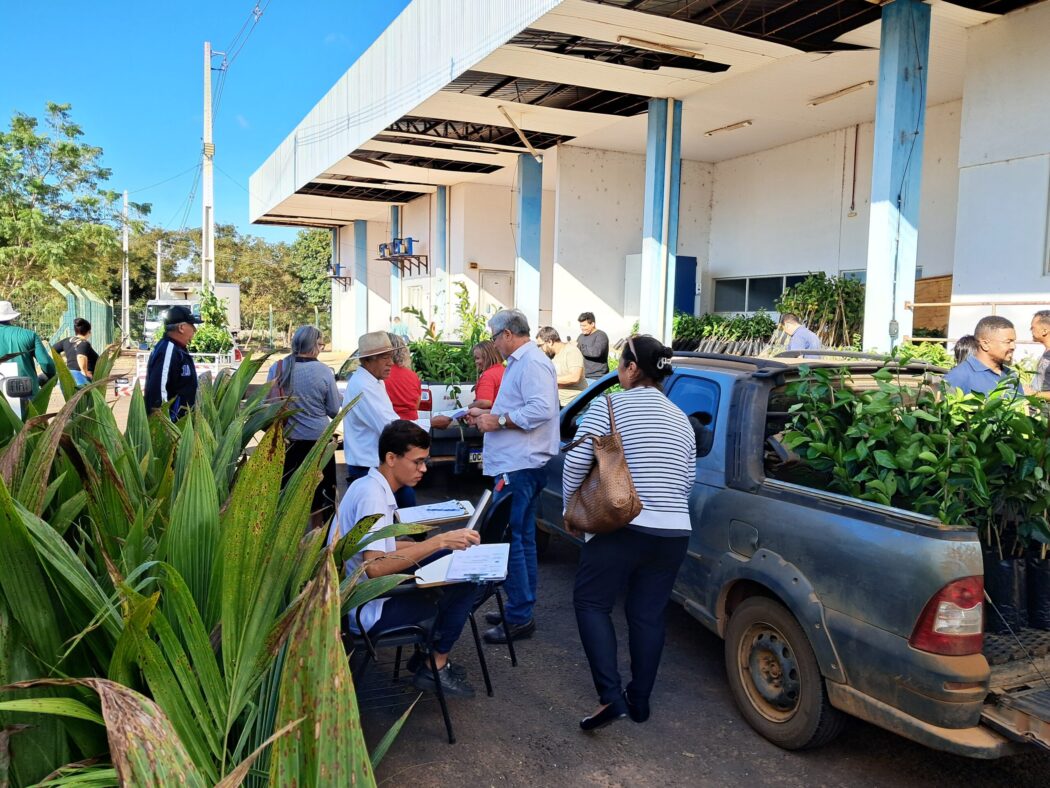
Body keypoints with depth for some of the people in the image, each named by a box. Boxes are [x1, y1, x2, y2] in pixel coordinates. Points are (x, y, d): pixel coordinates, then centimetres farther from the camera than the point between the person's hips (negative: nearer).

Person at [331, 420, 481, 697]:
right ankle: (435, 668, 6)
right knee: (466, 581, -9)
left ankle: (428, 653, 18)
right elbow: (375, 566, -33)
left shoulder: (369, 486, 7)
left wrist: (438, 544, 5)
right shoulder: (372, 495, -23)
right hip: (367, 611, -10)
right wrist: (439, 542, -31)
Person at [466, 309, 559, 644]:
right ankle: (522, 608, 28)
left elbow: (541, 409, -27)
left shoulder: (532, 363, -15)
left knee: (509, 538, -8)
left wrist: (499, 420, -20)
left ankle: (519, 619, -1)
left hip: (520, 467, -11)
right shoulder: (519, 362, 19)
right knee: (521, 538, 17)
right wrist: (486, 413, 19)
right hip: (515, 464, 11)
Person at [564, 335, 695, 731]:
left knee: (591, 602, 8)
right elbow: (688, 481, 16)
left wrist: (571, 504, 5)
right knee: (648, 613, 15)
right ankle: (640, 701, 24)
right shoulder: (681, 418, 12)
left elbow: (576, 462, -11)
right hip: (674, 532, 6)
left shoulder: (609, 406, -7)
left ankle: (611, 696, 0)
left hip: (622, 528, -6)